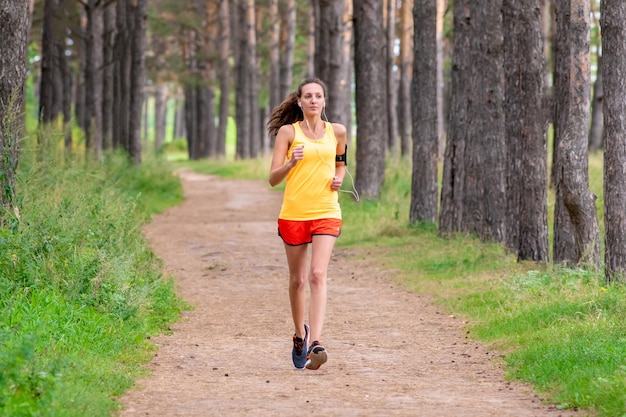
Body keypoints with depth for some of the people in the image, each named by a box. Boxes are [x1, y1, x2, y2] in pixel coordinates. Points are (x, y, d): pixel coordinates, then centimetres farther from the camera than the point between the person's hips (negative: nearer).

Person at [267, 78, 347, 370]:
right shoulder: (288, 132, 0)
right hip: (293, 213, 0)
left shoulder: (336, 131, 7)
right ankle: (300, 334, 33)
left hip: (326, 214, 0)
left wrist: (339, 178, 4)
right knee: (297, 279, 10)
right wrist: (291, 163, -23)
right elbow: (273, 179, -3)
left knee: (317, 275, -16)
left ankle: (315, 343, -25)